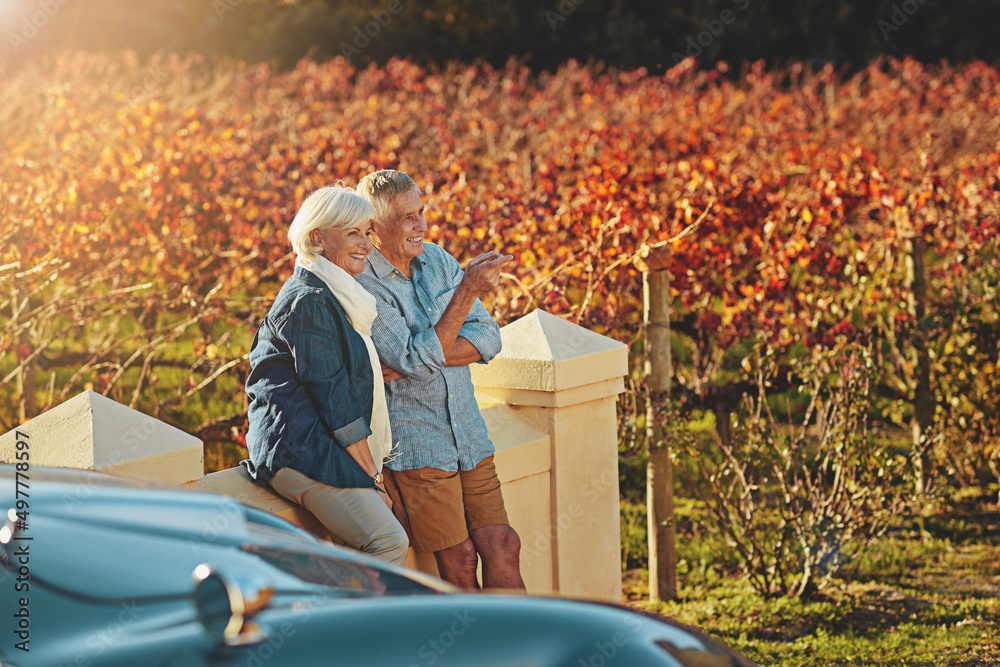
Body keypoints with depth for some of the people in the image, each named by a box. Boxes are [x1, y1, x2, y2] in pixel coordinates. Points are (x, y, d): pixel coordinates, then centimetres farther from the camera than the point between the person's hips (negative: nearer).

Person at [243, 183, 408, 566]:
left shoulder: (336, 296, 21)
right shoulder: (309, 301, -11)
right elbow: (333, 399, -14)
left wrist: (371, 473, 12)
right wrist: (372, 477, -11)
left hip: (323, 446, 10)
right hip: (300, 452, -10)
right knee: (389, 541, -23)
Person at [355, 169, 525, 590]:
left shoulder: (436, 259, 8)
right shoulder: (362, 287, -11)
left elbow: (487, 338, 1)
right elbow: (419, 360, -21)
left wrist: (416, 360, -15)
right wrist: (468, 290, -24)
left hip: (468, 434, 6)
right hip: (414, 443, -6)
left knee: (502, 548, -1)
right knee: (458, 559, -8)